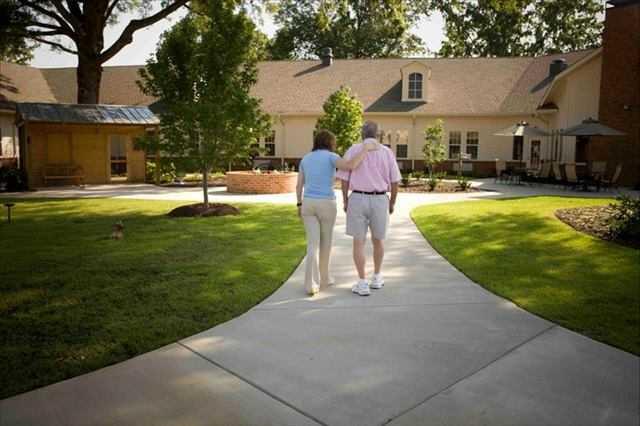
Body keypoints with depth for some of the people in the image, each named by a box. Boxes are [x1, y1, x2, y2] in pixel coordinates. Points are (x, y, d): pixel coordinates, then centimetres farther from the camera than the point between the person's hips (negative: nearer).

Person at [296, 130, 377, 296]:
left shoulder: (305, 159, 10)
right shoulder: (331, 157, -6)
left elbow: (299, 185, 11)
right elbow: (351, 166, -25)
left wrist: (299, 205, 21)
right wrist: (366, 148, -13)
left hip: (308, 204, 4)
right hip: (326, 205, -3)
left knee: (313, 245, 2)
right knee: (326, 242, 15)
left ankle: (311, 284, -9)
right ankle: (323, 278, 26)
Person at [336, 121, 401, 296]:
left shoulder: (352, 151, -1)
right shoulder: (387, 152, 1)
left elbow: (344, 179, -2)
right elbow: (395, 181, 1)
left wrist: (345, 202, 10)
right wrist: (392, 203, 14)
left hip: (357, 200, -1)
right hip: (379, 201, 1)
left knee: (359, 243, 4)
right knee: (378, 239, 20)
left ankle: (362, 284, 1)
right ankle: (376, 278, 27)